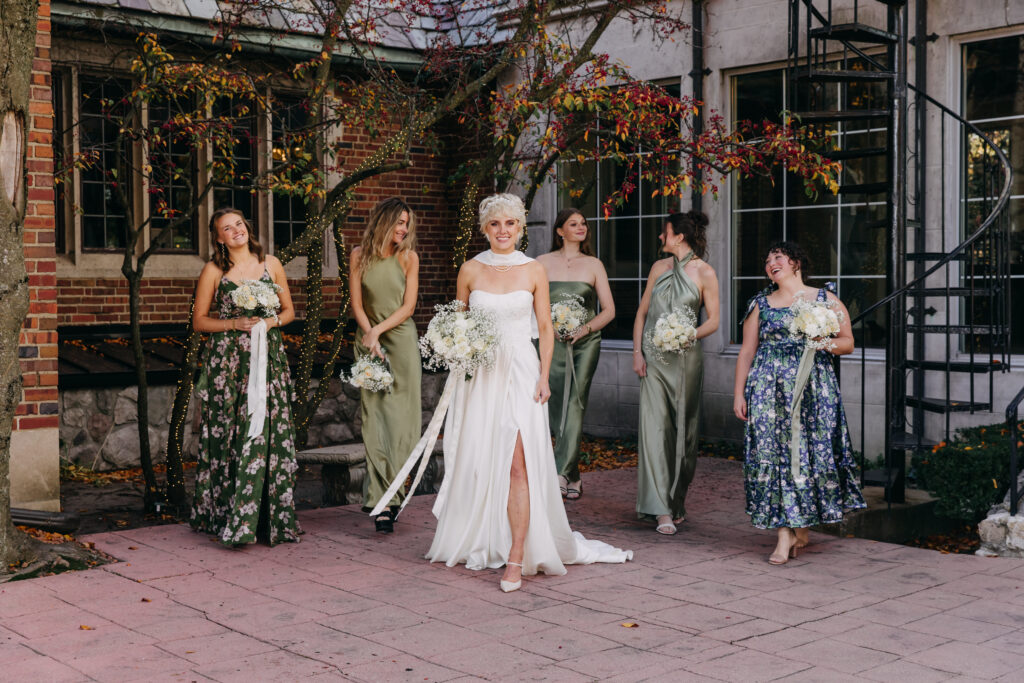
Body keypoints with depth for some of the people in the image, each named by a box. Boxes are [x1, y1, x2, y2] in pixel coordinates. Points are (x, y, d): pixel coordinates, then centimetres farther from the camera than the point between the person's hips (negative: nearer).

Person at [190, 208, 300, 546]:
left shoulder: (271, 264, 9)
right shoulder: (213, 271, 3)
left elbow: (289, 310, 15)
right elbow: (199, 320, 4)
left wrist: (271, 321, -5)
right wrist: (236, 323, -10)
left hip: (268, 358, 2)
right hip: (227, 361, -1)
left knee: (267, 434, -3)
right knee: (229, 437, -3)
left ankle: (270, 518, 3)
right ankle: (228, 517, 5)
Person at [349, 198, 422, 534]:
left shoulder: (408, 257, 2)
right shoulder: (359, 255, 2)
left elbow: (408, 306, -1)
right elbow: (356, 304, 1)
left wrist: (377, 331, -11)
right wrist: (370, 338, -10)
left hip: (401, 338, 0)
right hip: (368, 338, 0)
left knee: (401, 416, -3)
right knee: (373, 415, -4)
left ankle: (384, 494, 9)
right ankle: (384, 501, -3)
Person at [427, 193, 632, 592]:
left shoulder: (534, 271, 4)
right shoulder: (471, 270, 5)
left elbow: (545, 328, 6)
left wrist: (544, 377, -3)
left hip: (520, 372, -2)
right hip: (479, 375, 2)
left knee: (518, 464, -11)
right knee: (478, 463, 7)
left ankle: (516, 559, -11)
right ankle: (478, 544, 26)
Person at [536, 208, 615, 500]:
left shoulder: (593, 265, 8)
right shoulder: (542, 263, 7)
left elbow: (609, 310, 6)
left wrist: (585, 328, -9)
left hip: (585, 342, 0)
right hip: (552, 342, 0)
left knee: (574, 407, -9)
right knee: (557, 408, -1)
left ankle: (561, 474, -10)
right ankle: (573, 477, 11)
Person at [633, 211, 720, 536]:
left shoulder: (704, 272, -2)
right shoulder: (659, 267, 11)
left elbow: (713, 320, -2)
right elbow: (642, 312, 13)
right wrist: (637, 352, 2)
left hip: (685, 359, -3)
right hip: (653, 357, 3)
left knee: (683, 429, 4)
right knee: (655, 427, -7)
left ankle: (677, 501, 22)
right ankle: (662, 509, -7)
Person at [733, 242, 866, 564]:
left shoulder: (826, 301, 8)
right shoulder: (760, 304, 13)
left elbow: (847, 342, 9)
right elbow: (746, 352, 12)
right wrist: (739, 393, 5)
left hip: (813, 387, -1)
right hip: (769, 388, 1)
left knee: (813, 451, -2)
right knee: (774, 452, -7)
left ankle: (802, 526, 16)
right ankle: (785, 534, -4)